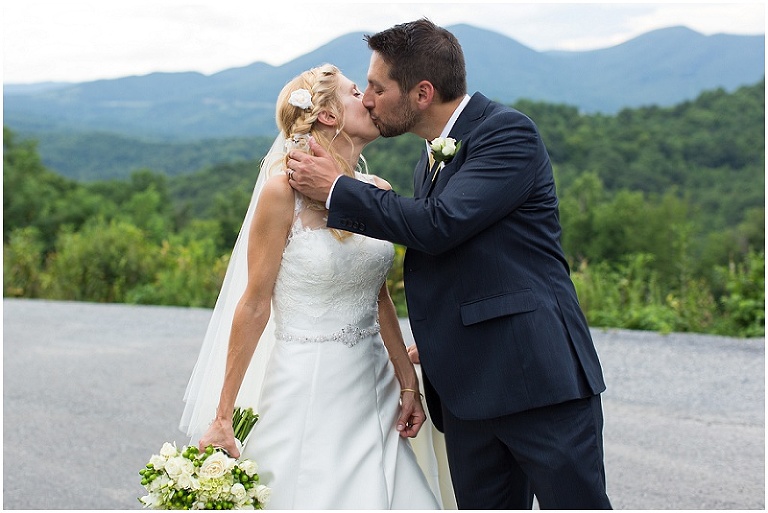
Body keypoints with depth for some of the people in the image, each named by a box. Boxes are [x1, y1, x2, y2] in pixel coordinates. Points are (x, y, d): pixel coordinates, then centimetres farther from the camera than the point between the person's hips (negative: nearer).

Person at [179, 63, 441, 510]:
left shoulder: (377, 192, 6)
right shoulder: (285, 190, -11)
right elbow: (254, 306, -10)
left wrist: (409, 384, 10)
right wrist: (223, 416, -9)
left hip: (372, 390, 6)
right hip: (307, 391, -6)